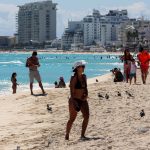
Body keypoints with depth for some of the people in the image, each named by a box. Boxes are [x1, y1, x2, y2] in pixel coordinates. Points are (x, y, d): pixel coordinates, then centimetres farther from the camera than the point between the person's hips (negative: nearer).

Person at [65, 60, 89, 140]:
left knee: (86, 116, -4)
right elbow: (72, 91, -17)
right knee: (72, 118, 1)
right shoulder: (74, 78, -13)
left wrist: (86, 95, -2)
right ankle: (67, 135, 16)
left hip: (83, 100, 7)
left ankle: (82, 135, 6)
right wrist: (73, 101, -24)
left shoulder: (84, 77, 8)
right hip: (75, 100, -7)